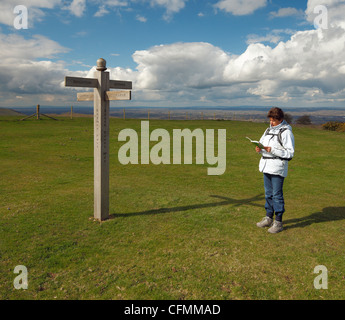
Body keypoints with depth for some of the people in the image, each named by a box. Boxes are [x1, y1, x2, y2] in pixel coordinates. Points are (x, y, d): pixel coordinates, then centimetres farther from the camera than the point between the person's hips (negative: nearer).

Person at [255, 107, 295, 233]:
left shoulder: (286, 132, -9)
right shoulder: (268, 130, 14)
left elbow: (290, 153, -13)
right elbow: (262, 143, 20)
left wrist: (272, 150, -21)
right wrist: (259, 149, -3)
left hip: (278, 168, -7)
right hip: (266, 166, 7)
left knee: (277, 195, -2)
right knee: (268, 194, 15)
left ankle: (278, 222, 9)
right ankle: (269, 218, 27)